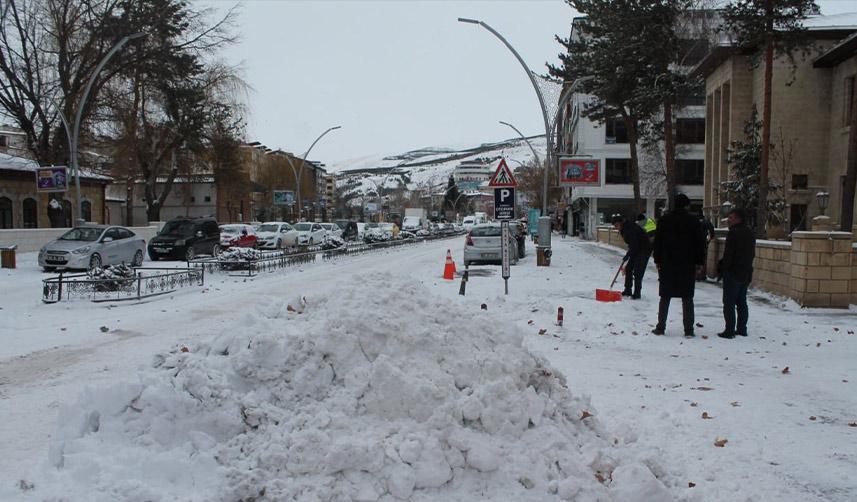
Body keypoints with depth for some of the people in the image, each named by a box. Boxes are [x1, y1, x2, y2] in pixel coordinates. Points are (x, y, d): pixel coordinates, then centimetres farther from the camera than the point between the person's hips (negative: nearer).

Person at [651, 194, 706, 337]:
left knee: (665, 297, 7)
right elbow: (700, 244, 0)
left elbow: (657, 242, 5)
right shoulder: (694, 222, -1)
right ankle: (688, 330, 3)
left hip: (667, 265, 1)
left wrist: (658, 260, 11)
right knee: (687, 298, 4)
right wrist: (699, 263, 7)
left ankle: (660, 327, 7)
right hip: (688, 266, -1)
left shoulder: (664, 220, 3)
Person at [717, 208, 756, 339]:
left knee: (729, 303, -3)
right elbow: (752, 254, 16)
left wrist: (721, 269, -9)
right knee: (742, 302, 15)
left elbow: (728, 254, -19)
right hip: (746, 273, 9)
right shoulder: (750, 233, 11)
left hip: (733, 273, -9)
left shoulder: (733, 233, -17)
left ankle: (729, 331, -4)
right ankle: (742, 329, 19)